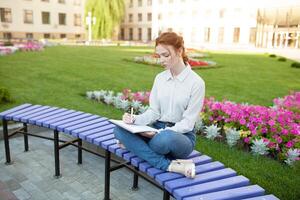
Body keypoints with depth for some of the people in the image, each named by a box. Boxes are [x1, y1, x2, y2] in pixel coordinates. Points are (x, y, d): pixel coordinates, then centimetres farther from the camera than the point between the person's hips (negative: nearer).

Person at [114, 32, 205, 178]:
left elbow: (188, 122, -12)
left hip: (181, 135, -6)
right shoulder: (160, 78, 6)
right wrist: (135, 120, -16)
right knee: (119, 129, -22)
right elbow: (154, 112, 4)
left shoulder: (196, 82, -10)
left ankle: (136, 146, -12)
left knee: (164, 139, -43)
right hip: (158, 130, 6)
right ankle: (169, 165, -26)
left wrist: (162, 132, -25)